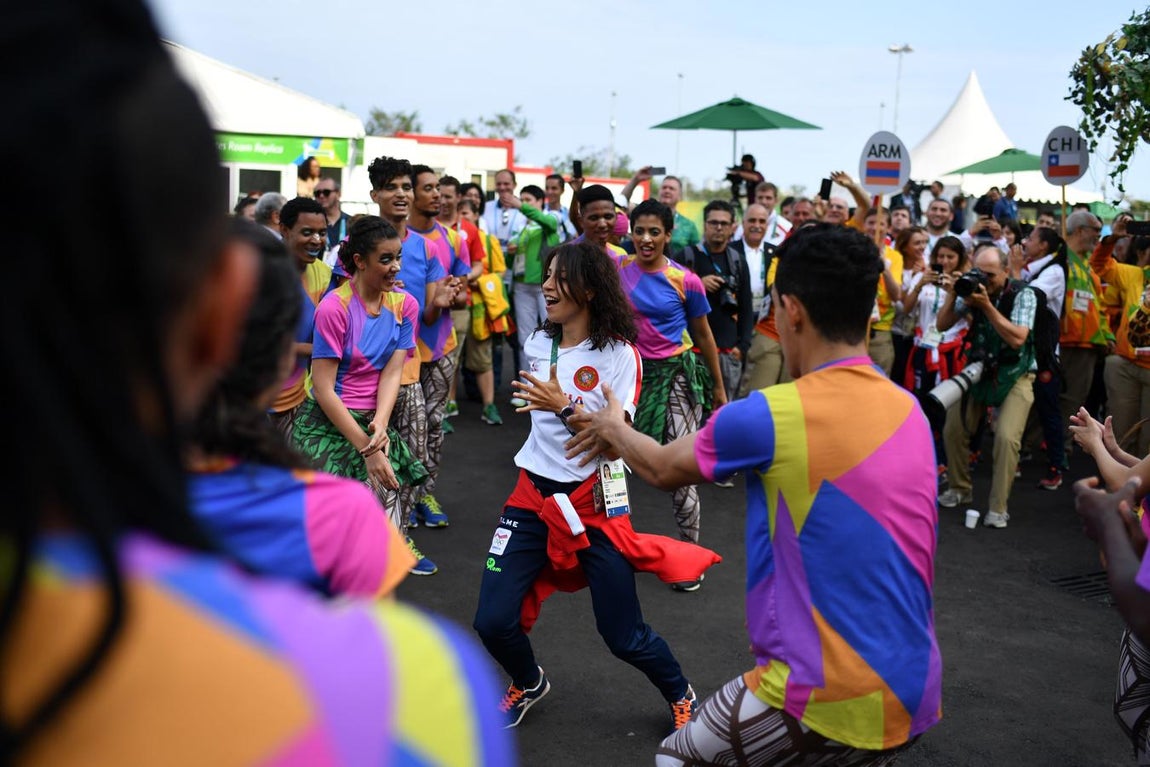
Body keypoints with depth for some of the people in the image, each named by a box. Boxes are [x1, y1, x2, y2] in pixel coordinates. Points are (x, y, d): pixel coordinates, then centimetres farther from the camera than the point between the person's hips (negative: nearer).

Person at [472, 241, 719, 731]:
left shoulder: (618, 354, -12)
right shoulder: (538, 344, 5)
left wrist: (566, 407, -29)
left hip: (593, 503, -5)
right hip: (533, 496, 5)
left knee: (624, 636, 1)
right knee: (493, 622, -3)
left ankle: (682, 698, 31)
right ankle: (528, 684, 30)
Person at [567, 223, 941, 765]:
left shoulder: (770, 415, -17)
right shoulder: (909, 410, 1)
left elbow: (663, 470, 2)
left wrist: (613, 428, 23)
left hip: (834, 703, -6)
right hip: (914, 697, 7)